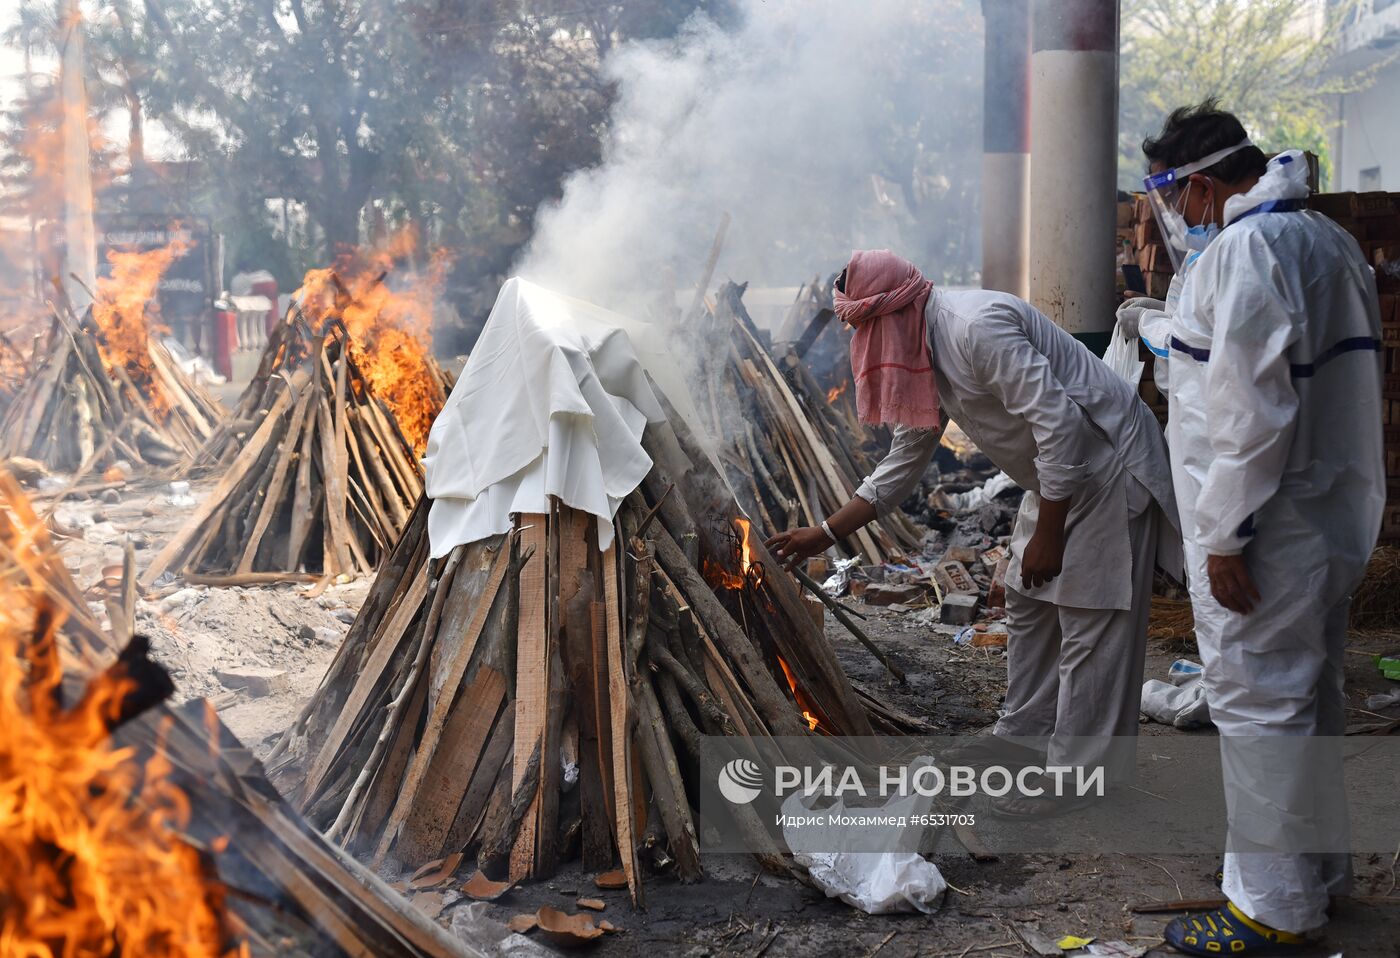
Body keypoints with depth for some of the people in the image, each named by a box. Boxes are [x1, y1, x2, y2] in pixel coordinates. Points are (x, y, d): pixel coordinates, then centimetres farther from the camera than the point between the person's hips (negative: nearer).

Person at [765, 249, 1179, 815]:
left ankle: (1074, 774, 4)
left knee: (1091, 627, -5)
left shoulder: (975, 328, -27)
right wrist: (824, 535, 12)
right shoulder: (921, 358, 5)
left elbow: (1057, 422, -30)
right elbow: (902, 465, 14)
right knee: (1028, 603, 19)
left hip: (1107, 468, -10)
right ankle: (1024, 730, 35)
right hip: (1056, 477, 10)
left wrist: (1048, 535, -24)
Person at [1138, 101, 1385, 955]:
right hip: (1333, 515, 10)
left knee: (1259, 702, -1)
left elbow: (1249, 408, -23)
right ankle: (1322, 865, 35)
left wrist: (1226, 532, -19)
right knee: (1312, 696, 20)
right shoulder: (1329, 240, 15)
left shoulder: (1244, 249, -17)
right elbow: (1356, 383, 19)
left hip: (1266, 532, -10)